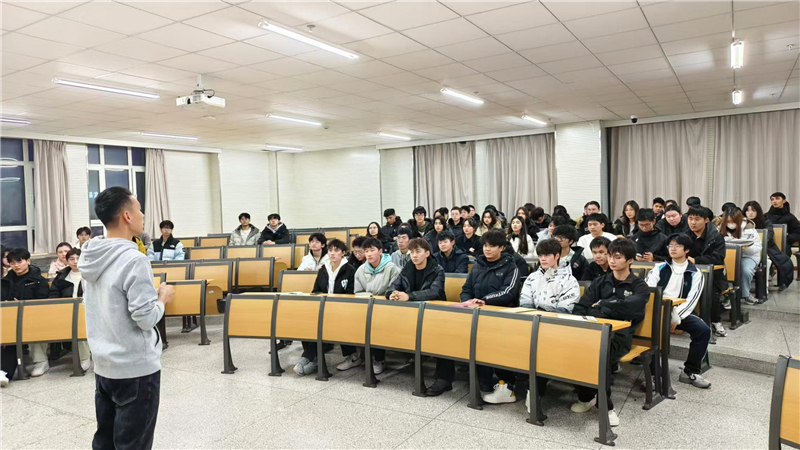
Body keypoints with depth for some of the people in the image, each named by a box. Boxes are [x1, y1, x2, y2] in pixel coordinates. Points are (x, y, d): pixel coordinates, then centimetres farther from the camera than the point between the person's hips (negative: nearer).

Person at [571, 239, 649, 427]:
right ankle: (585, 396, -4)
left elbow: (627, 308, -14)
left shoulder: (639, 287, 9)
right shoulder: (600, 282, 20)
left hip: (620, 335, -4)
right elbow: (579, 308, 9)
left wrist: (601, 305, -1)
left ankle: (605, 405, -13)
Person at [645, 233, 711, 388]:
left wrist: (676, 317, -17)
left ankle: (690, 372, -7)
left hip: (681, 312, 1)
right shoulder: (660, 268, 11)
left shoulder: (695, 273, 8)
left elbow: (691, 300, -3)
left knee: (704, 330, -24)